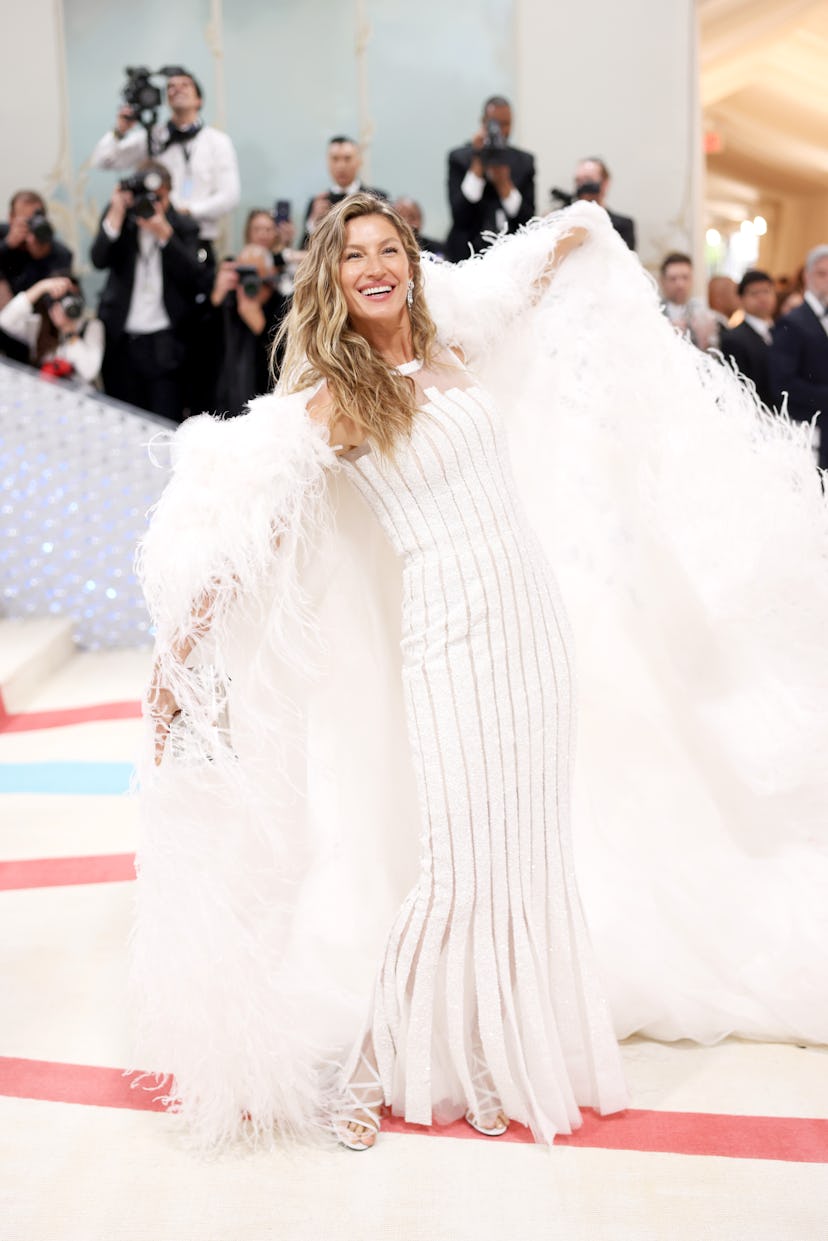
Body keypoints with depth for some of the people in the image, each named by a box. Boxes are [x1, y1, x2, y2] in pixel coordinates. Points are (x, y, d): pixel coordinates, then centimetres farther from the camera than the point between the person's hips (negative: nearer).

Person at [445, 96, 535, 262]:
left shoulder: (524, 161, 10)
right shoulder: (459, 158, 3)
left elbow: (527, 219, 3)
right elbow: (459, 216, -9)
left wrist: (503, 183, -9)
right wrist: (477, 164, -10)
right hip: (469, 253, -2)